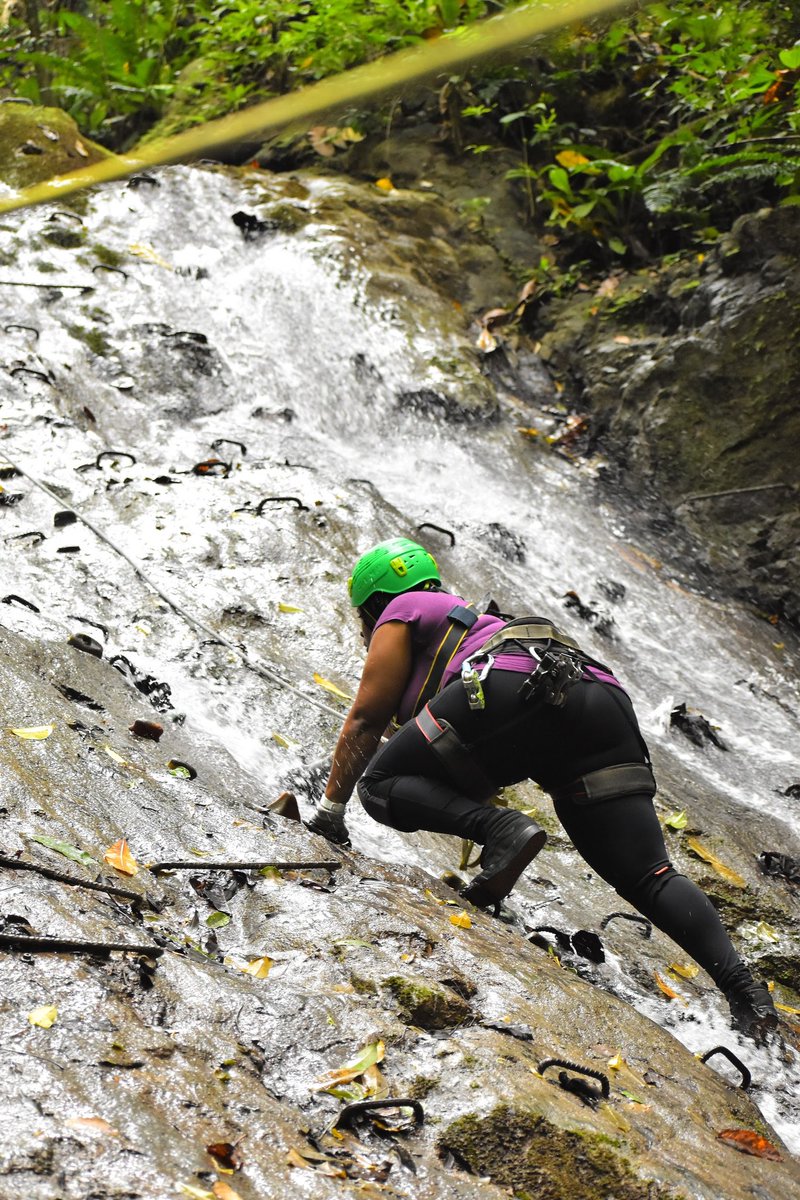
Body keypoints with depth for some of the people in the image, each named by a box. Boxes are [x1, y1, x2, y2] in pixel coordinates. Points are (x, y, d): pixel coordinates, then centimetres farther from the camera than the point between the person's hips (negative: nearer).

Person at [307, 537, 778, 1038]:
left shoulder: (402, 612, 25)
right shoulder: (474, 620, 45)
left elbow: (365, 721, 20)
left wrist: (331, 807, 29)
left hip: (513, 687, -7)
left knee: (381, 785, 6)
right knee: (648, 877, 1)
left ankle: (501, 829, -16)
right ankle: (739, 981, -19)